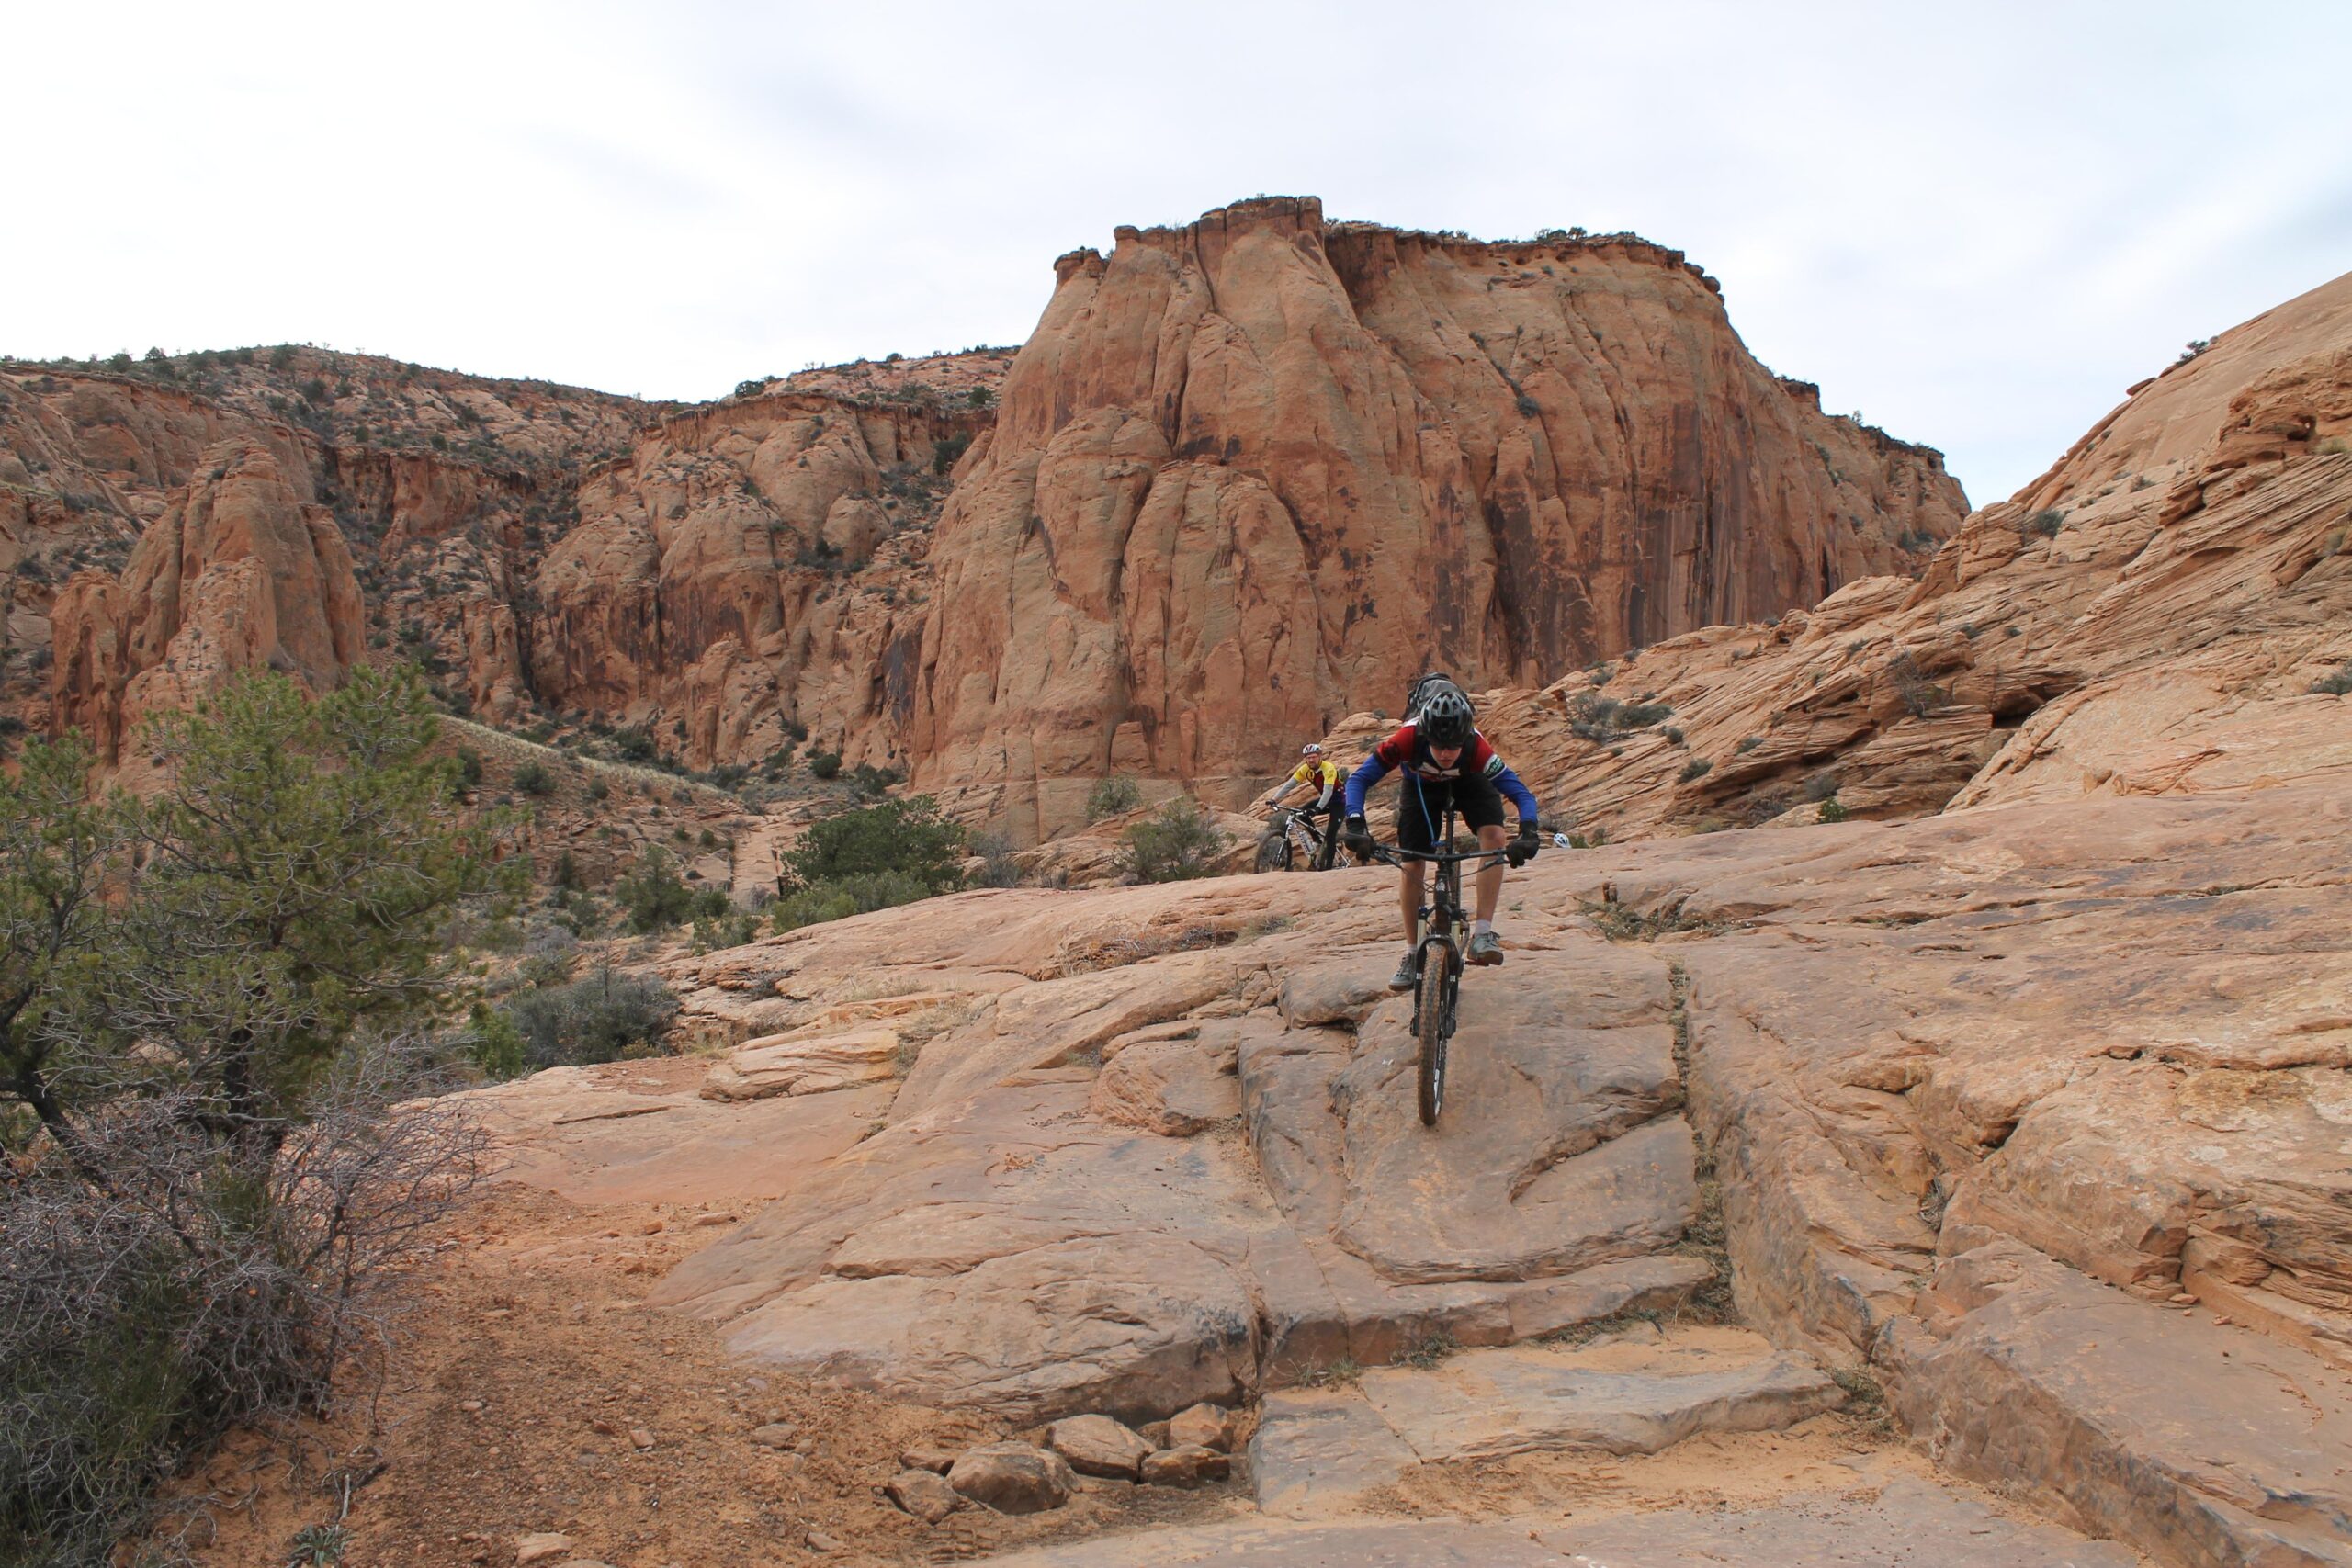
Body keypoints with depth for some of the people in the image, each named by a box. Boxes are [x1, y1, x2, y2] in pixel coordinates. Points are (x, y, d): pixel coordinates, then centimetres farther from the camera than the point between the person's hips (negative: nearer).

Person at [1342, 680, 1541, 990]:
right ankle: (1412, 956, 7)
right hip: (1421, 784, 0)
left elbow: (1521, 793, -37)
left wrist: (1527, 834, -55)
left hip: (1468, 782, 0)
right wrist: (1356, 827, -50)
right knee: (1411, 865, -7)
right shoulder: (1408, 738, -41)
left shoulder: (1476, 747, -40)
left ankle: (1482, 934, -22)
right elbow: (1358, 779, -36)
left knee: (1494, 837, -26)